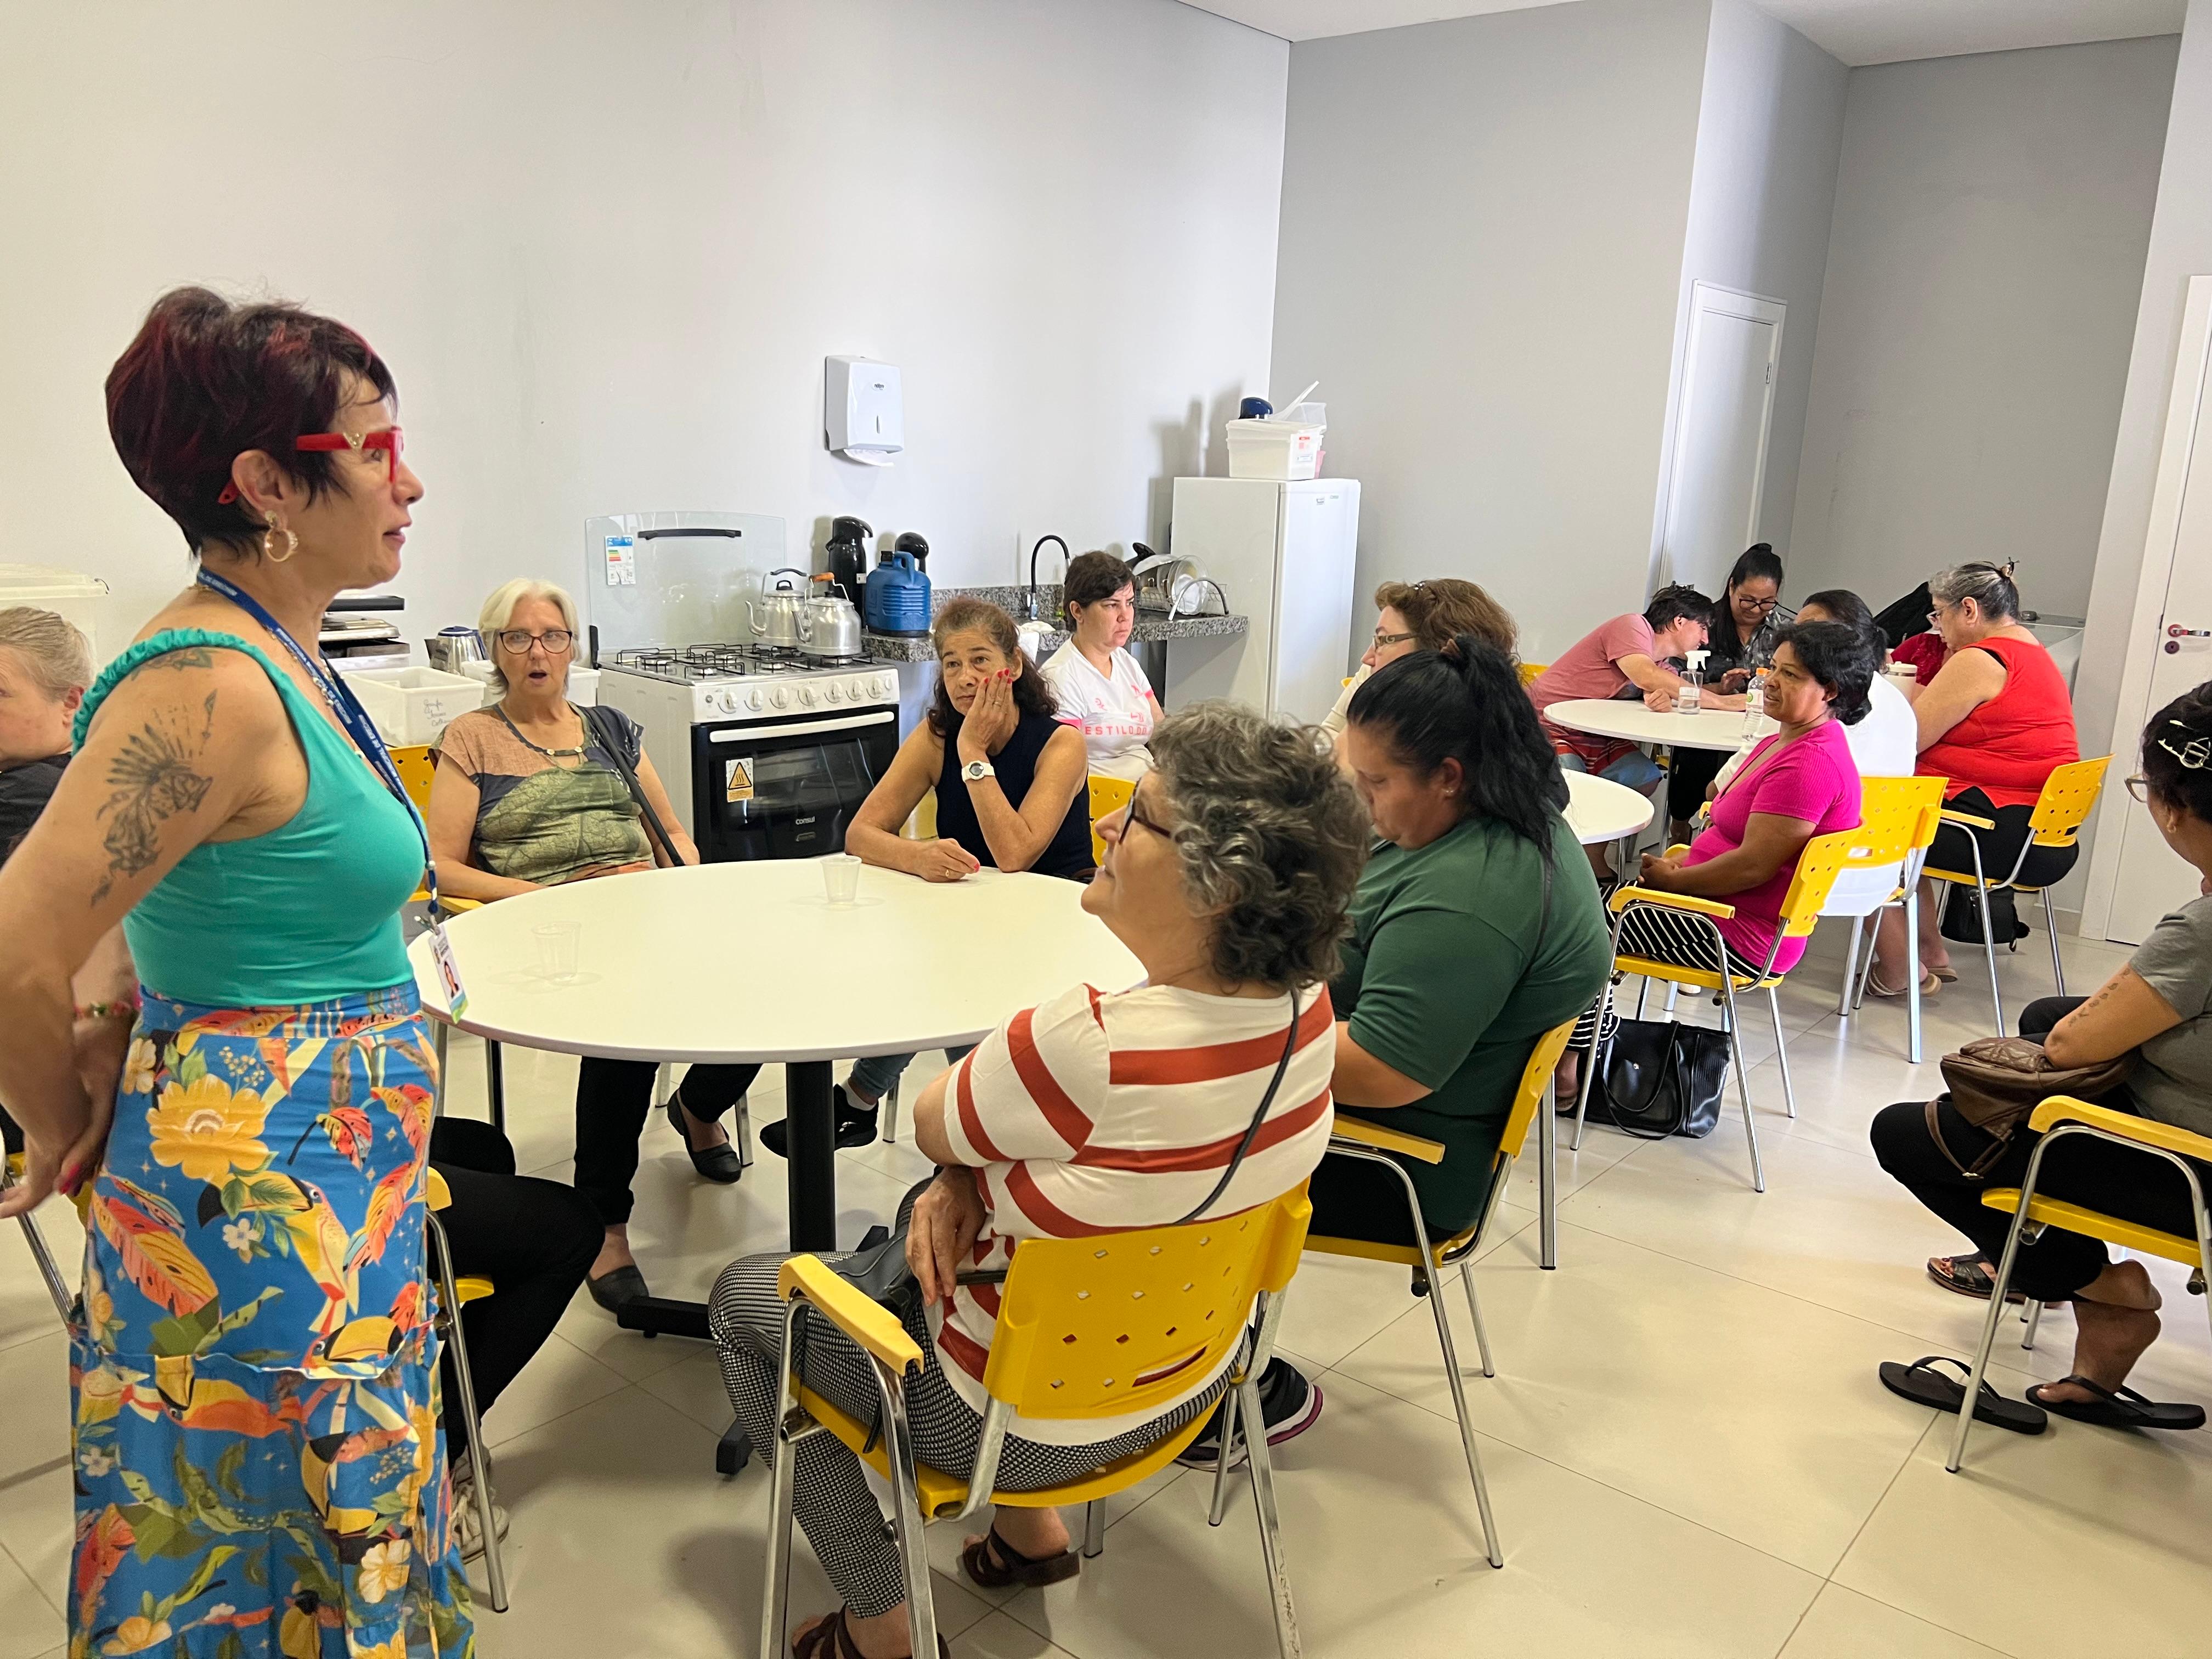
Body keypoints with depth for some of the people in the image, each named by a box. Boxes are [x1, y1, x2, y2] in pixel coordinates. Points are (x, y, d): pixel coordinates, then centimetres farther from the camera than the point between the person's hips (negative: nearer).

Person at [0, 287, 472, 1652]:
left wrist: (132, 1029, 9)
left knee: (349, 1525, 23)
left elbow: (156, 889, 19)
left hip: (338, 1184, 9)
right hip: (262, 1195, -9)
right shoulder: (213, 689, -23)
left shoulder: (280, 659, 6)